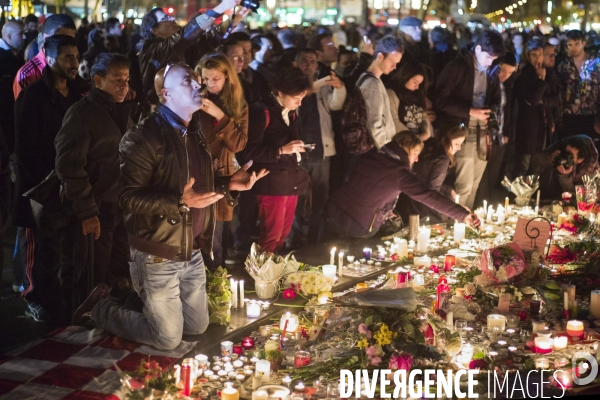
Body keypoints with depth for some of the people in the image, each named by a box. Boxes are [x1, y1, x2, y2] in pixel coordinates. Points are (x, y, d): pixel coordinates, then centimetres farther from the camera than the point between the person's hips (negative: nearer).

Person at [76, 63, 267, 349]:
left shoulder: (194, 134, 10)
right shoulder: (144, 137, -17)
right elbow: (129, 198, -23)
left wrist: (229, 184, 6)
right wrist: (181, 202, -32)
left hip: (193, 254, 8)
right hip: (158, 257, -8)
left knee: (197, 327, 17)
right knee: (168, 339, 2)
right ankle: (102, 308, 22)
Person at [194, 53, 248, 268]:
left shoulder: (239, 105, 6)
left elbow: (238, 144, -6)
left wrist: (220, 116, -17)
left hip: (223, 178, 3)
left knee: (221, 242, 13)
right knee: (212, 245, -3)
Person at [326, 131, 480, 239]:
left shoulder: (370, 157, 6)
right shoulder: (399, 173, -14)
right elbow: (430, 197, -20)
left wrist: (384, 211, 26)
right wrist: (463, 215, -22)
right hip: (359, 226, -6)